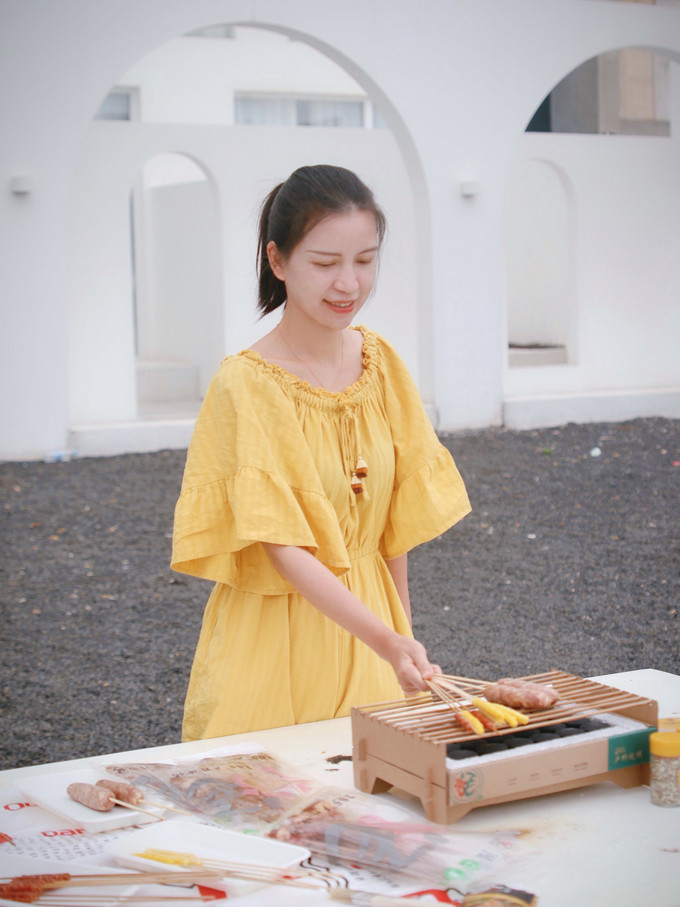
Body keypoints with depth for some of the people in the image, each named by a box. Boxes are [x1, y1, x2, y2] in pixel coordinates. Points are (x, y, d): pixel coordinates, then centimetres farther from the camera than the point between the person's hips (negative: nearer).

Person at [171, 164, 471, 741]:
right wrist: (384, 639, -31)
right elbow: (284, 551, -21)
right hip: (276, 640, -5)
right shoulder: (246, 385, -16)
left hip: (366, 618, 5)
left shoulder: (382, 363, 1)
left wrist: (403, 641, 8)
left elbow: (394, 521, 8)